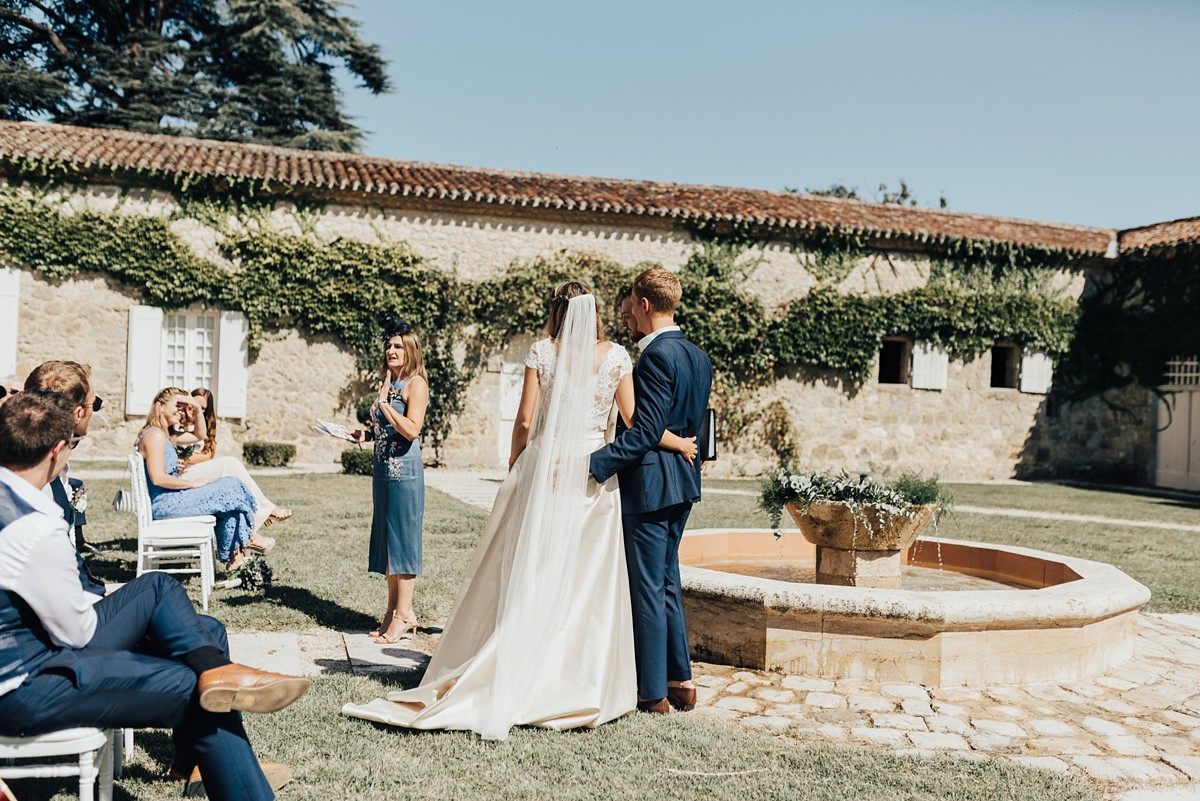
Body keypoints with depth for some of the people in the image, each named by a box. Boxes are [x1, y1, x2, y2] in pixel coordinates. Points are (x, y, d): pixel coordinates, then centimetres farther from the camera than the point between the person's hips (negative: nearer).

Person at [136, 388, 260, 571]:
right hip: (163, 504, -11)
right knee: (230, 489, -6)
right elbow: (157, 478, -24)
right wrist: (193, 483, -17)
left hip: (164, 503, 11)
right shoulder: (156, 435, -16)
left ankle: (231, 553, 7)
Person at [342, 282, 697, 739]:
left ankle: (514, 679, 12)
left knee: (526, 580, 7)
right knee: (587, 581, 7)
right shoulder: (616, 357, 1)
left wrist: (514, 474, 10)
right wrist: (678, 443, 14)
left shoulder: (542, 352, -1)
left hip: (544, 471, 0)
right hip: (594, 476, 1)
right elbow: (634, 420, 0)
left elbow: (525, 421, -2)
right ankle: (580, 686, 13)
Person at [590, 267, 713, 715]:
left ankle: (653, 692, 9)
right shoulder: (698, 356, 11)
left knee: (647, 587, 0)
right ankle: (681, 681, 23)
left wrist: (594, 464, -25)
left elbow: (644, 431, -23)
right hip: (682, 480, 10)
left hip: (649, 481, -9)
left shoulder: (656, 356, -17)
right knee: (667, 582, 17)